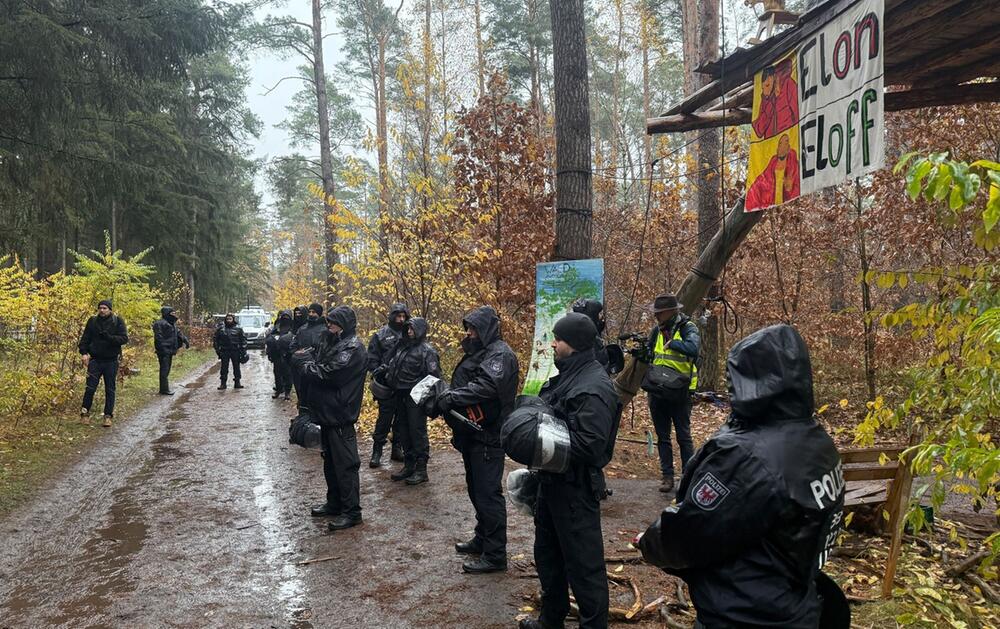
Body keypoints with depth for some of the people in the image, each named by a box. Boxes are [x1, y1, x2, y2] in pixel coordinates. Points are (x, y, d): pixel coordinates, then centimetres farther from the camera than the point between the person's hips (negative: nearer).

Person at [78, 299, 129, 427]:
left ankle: (108, 416, 13)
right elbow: (85, 338, 7)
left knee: (110, 389, 6)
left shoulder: (117, 321, -3)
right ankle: (85, 413, 13)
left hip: (111, 361, -1)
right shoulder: (92, 321, 3)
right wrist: (84, 352, -6)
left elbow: (124, 338, -10)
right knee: (90, 388, 0)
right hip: (95, 360, 1)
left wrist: (108, 337, -22)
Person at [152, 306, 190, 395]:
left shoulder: (172, 324, 17)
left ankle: (164, 389, 18)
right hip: (164, 351, -10)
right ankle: (164, 390, -6)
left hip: (169, 351, 10)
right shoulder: (159, 323, -13)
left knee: (167, 370, 12)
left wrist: (186, 341, 13)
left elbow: (179, 333, 24)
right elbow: (158, 337, -20)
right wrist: (162, 348, -24)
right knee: (164, 370, -8)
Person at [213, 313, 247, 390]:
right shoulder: (220, 329, 5)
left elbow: (243, 340, 5)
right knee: (224, 368, 2)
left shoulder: (238, 329, 3)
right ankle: (223, 383, 7)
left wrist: (243, 350, -3)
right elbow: (215, 340, 10)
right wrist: (217, 349, 2)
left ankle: (237, 382, 13)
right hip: (224, 351, 0)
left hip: (235, 351, 0)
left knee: (236, 367, 5)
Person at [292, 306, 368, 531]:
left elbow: (325, 374, -22)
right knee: (330, 461, 19)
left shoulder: (352, 349, -17)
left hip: (340, 416, -10)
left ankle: (351, 512, 4)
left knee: (345, 464, -4)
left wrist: (302, 361, -9)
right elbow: (317, 362, 14)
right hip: (327, 413, 10)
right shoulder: (333, 342, 14)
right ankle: (335, 503, 32)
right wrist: (305, 357, -6)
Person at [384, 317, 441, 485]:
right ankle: (409, 465, 25)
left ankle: (421, 470, 5)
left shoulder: (427, 350, -11)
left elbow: (434, 377, -15)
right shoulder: (402, 346, 11)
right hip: (401, 395, 8)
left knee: (418, 432, -3)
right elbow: (393, 367, 24)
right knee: (403, 431, 13)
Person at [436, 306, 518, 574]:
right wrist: (444, 397, 1)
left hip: (488, 436, -10)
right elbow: (463, 386, 17)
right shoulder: (477, 352, 18)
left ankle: (495, 554, 3)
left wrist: (450, 398, -26)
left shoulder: (500, 354, -14)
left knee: (488, 493, -5)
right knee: (476, 490, 19)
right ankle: (483, 539, 33)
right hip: (473, 433, 10)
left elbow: (486, 386, -29)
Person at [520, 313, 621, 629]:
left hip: (576, 487, -10)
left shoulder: (594, 388, -22)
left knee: (583, 562, 1)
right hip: (552, 480, 10)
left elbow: (589, 446, -29)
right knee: (547, 554, 22)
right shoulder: (566, 376, 9)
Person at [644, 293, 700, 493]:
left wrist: (671, 343, -24)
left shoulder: (687, 328, -13)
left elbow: (693, 348, -33)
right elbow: (649, 355, 18)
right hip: (657, 392, 6)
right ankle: (667, 476, 20)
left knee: (684, 436, 4)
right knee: (662, 437, 11)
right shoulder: (657, 331, 6)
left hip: (679, 392, -6)